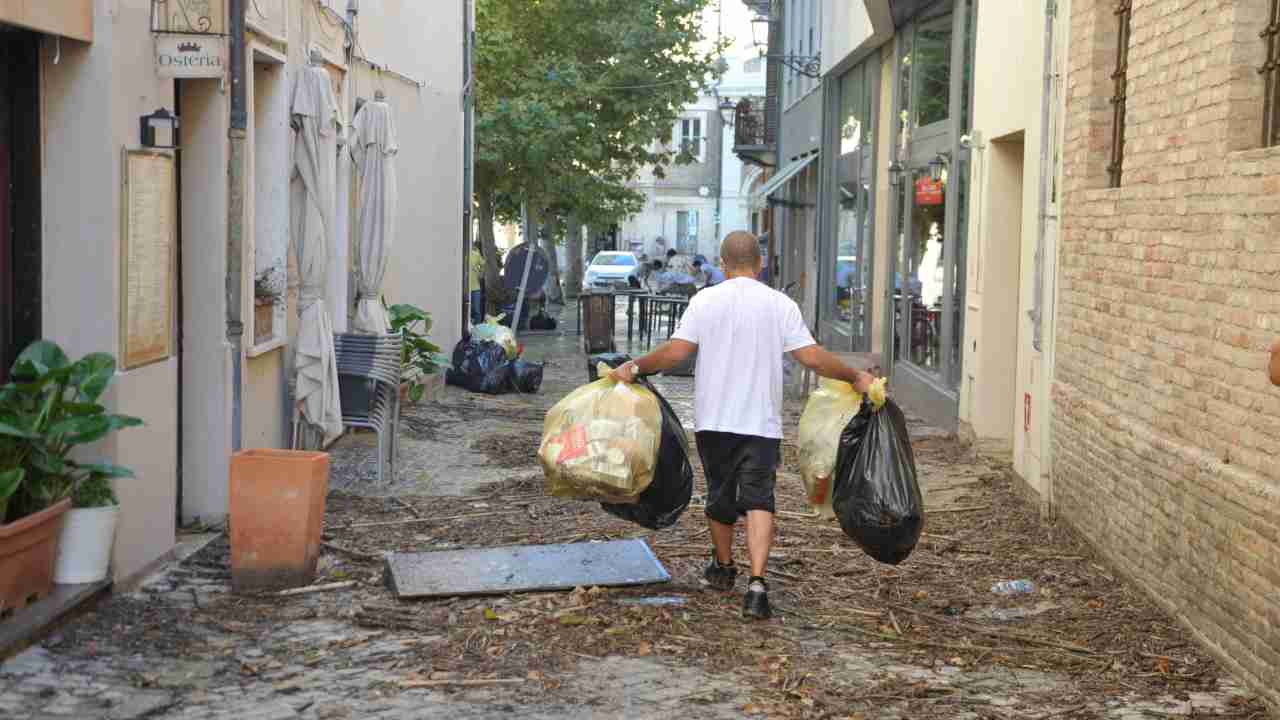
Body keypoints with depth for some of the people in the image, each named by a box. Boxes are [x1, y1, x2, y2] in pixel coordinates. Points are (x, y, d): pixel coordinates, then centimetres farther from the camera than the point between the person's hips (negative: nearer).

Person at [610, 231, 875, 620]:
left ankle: (723, 566, 37)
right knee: (759, 500, -3)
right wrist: (856, 377, 6)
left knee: (720, 495, 17)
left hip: (714, 418, 1)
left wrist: (634, 367, 4)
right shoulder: (781, 304, -2)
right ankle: (757, 584, -18)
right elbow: (813, 357, -6)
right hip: (761, 423, -1)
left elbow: (676, 351, -9)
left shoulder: (705, 300, -2)